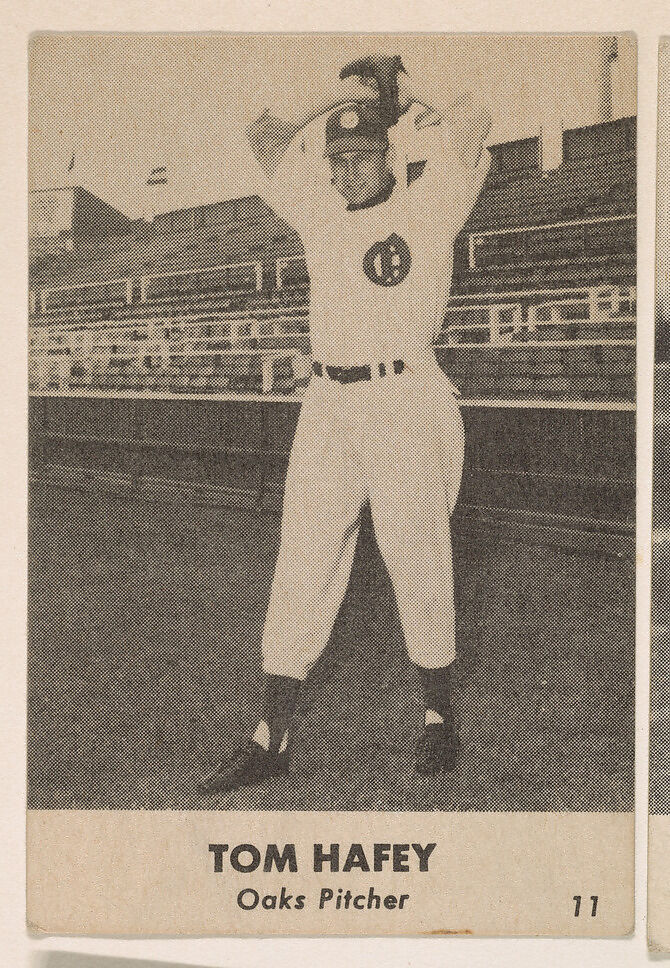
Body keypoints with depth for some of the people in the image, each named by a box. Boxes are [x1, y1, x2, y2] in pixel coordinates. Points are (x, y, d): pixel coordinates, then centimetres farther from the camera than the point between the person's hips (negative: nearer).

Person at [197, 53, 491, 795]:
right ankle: (271, 738, 7)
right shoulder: (318, 212, 12)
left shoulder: (428, 207, 0)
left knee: (417, 563, 0)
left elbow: (470, 119, -11)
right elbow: (267, 137, 21)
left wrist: (399, 97, 6)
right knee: (301, 568, 2)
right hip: (326, 404, 4)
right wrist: (345, 95, 18)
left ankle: (438, 714, 20)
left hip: (407, 403, -4)